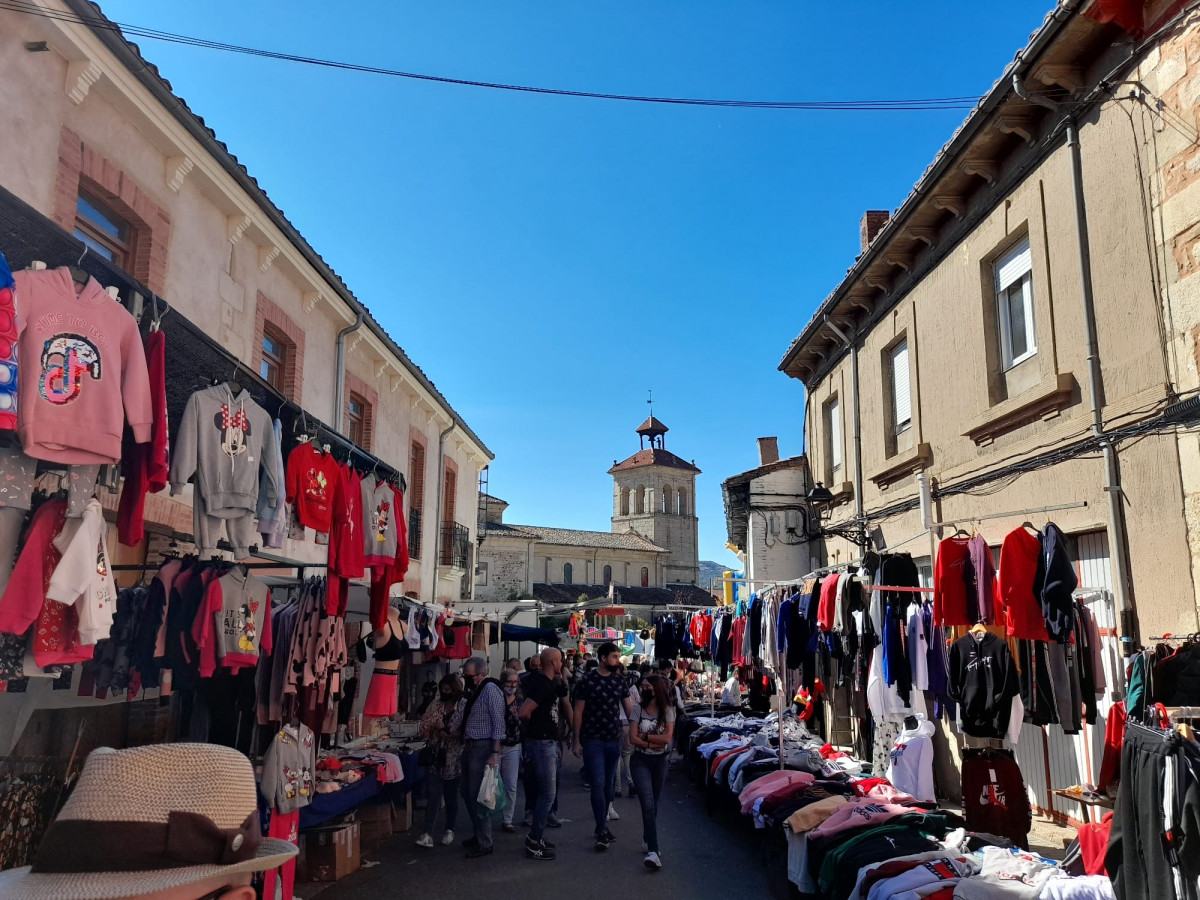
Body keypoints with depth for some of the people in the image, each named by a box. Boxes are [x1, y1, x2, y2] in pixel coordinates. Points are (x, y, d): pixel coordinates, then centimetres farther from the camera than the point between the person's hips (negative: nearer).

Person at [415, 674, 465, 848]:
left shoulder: (464, 707, -6)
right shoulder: (435, 706, 6)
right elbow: (422, 729, 7)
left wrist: (452, 735, -21)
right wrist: (433, 727, -12)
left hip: (454, 760, -2)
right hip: (435, 757, 2)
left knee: (451, 795, 10)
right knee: (432, 796, -4)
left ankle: (449, 830, 25)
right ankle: (428, 834, -5)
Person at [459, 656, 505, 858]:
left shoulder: (490, 690, -15)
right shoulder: (474, 690, 11)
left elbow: (498, 724, -18)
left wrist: (494, 754, -21)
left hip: (483, 748, -9)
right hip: (470, 747, 9)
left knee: (478, 796, -3)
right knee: (468, 794, 17)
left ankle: (484, 843, 9)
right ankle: (478, 835, 32)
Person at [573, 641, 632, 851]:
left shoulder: (620, 681, 6)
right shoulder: (586, 681, -6)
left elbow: (629, 709, 8)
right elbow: (578, 712, -3)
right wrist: (577, 741, -4)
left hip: (614, 740, 4)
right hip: (593, 740, -4)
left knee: (609, 785, 10)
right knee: (598, 784, -8)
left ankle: (602, 825, 24)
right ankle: (602, 831, -3)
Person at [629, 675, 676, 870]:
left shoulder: (668, 711, -4)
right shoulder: (638, 709, -5)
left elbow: (667, 738, -13)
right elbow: (633, 739, -11)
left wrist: (646, 736, -13)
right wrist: (655, 743, -16)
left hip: (660, 761, 2)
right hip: (641, 761, -2)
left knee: (653, 804, 13)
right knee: (648, 804, -13)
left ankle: (647, 840, 34)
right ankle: (653, 851, -19)